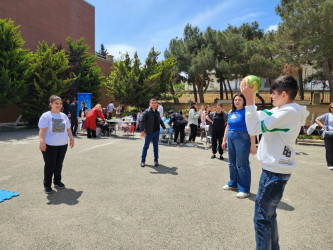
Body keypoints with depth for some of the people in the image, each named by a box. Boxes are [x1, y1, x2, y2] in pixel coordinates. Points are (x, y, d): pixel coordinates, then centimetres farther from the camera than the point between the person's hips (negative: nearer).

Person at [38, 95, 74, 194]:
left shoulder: (64, 116, 13)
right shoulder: (46, 116, -6)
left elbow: (68, 129, 18)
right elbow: (42, 130, -15)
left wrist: (71, 138, 13)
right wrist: (42, 141, -24)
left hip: (63, 145, 6)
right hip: (50, 145, -5)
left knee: (59, 163, 12)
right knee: (50, 165, -1)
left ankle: (57, 181, 27)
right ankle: (47, 185, 11)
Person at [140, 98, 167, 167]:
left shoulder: (157, 112, 10)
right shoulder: (147, 112, -9)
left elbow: (160, 121, 21)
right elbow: (142, 121, -16)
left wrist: (164, 128, 12)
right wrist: (143, 130, -24)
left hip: (156, 131, 5)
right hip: (149, 132, -5)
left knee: (156, 146, 11)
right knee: (146, 146, 5)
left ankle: (156, 160, 21)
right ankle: (143, 161, 17)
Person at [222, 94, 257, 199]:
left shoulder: (246, 112, -10)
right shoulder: (231, 112, 12)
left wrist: (253, 144, -20)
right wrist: (224, 140, 18)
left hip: (242, 140, -7)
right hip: (231, 139, 7)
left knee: (242, 165, -3)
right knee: (232, 163, 16)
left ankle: (244, 189, 9)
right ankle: (233, 183, 33)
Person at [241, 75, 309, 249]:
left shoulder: (288, 112, -18)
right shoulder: (286, 111, 12)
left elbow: (254, 128, -23)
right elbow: (259, 119, 17)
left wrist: (249, 100, -18)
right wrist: (251, 100, 8)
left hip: (275, 172, -10)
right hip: (276, 169, 10)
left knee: (262, 217, -2)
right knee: (268, 214, 22)